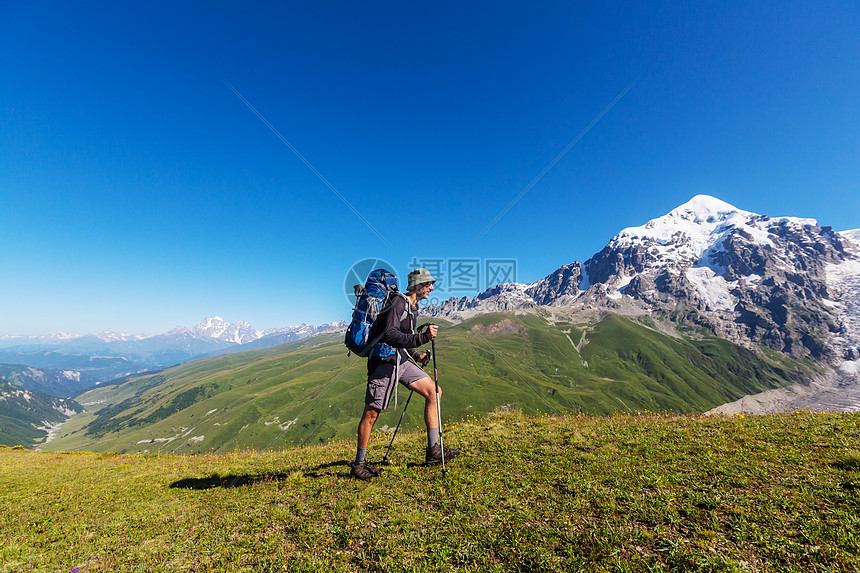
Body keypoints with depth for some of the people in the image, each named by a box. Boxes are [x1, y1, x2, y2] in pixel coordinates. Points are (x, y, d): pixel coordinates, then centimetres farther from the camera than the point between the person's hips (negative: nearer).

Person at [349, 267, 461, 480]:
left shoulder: (413, 307, 16)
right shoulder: (399, 302, -13)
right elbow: (390, 334, -25)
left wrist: (416, 354, 10)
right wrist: (422, 338, -29)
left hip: (401, 360, 9)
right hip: (384, 361, -9)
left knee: (434, 391, 2)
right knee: (372, 412, -1)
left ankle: (433, 451, 9)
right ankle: (359, 464, 18)